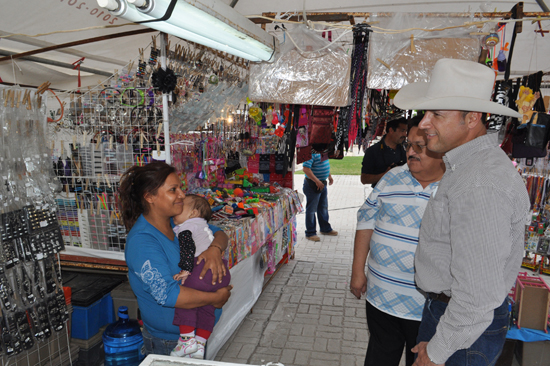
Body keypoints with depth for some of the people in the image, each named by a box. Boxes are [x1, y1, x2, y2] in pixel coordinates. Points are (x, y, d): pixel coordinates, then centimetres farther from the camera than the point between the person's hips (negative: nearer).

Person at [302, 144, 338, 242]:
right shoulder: (311, 153, -21)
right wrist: (317, 181, -28)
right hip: (313, 185, -10)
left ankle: (325, 229, 35)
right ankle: (310, 233, 12)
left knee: (323, 207, 20)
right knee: (311, 209, 1)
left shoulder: (322, 151, 9)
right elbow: (306, 169, -29)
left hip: (322, 184, 10)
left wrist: (329, 176, 23)